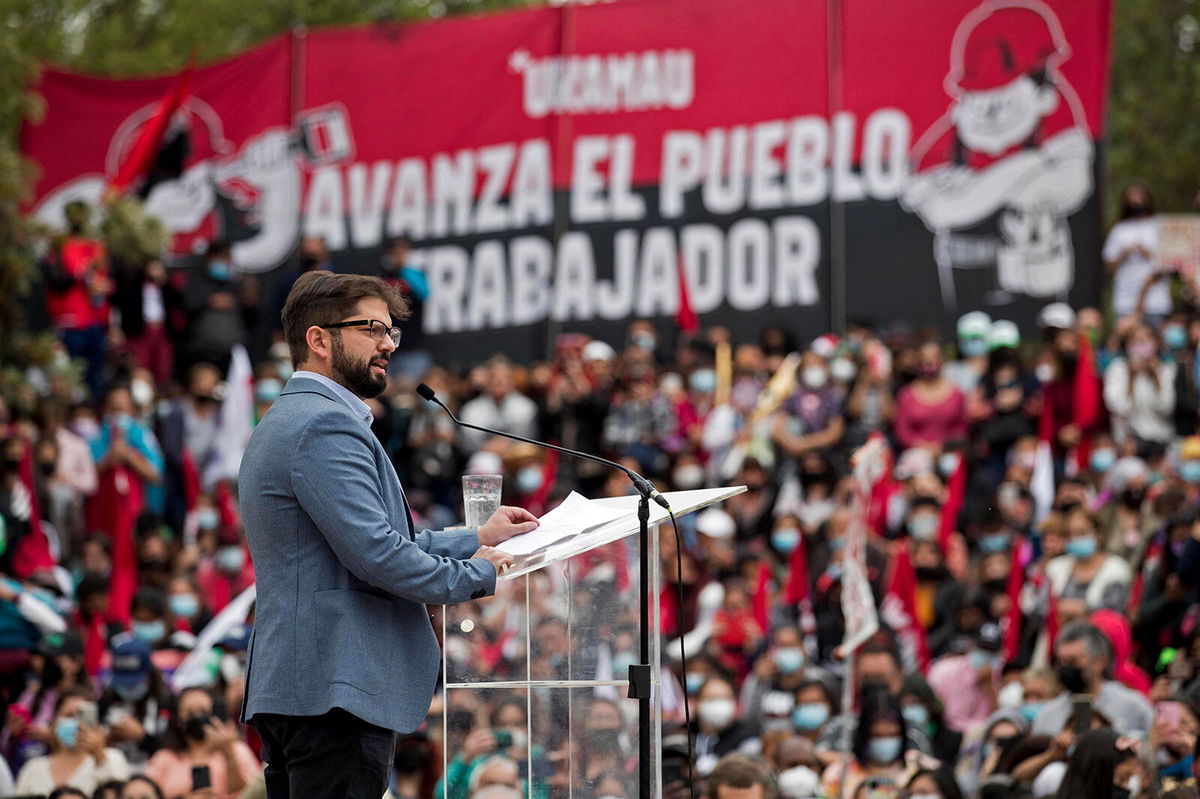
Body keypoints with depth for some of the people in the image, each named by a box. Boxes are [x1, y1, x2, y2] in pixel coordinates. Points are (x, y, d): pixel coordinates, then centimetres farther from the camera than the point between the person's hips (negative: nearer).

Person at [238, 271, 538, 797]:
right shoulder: (326, 425, -12)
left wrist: (476, 539, 21)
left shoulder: (283, 423, 23)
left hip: (287, 688, 11)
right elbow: (376, 555, -20)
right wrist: (474, 575, -5)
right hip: (335, 690, -11)